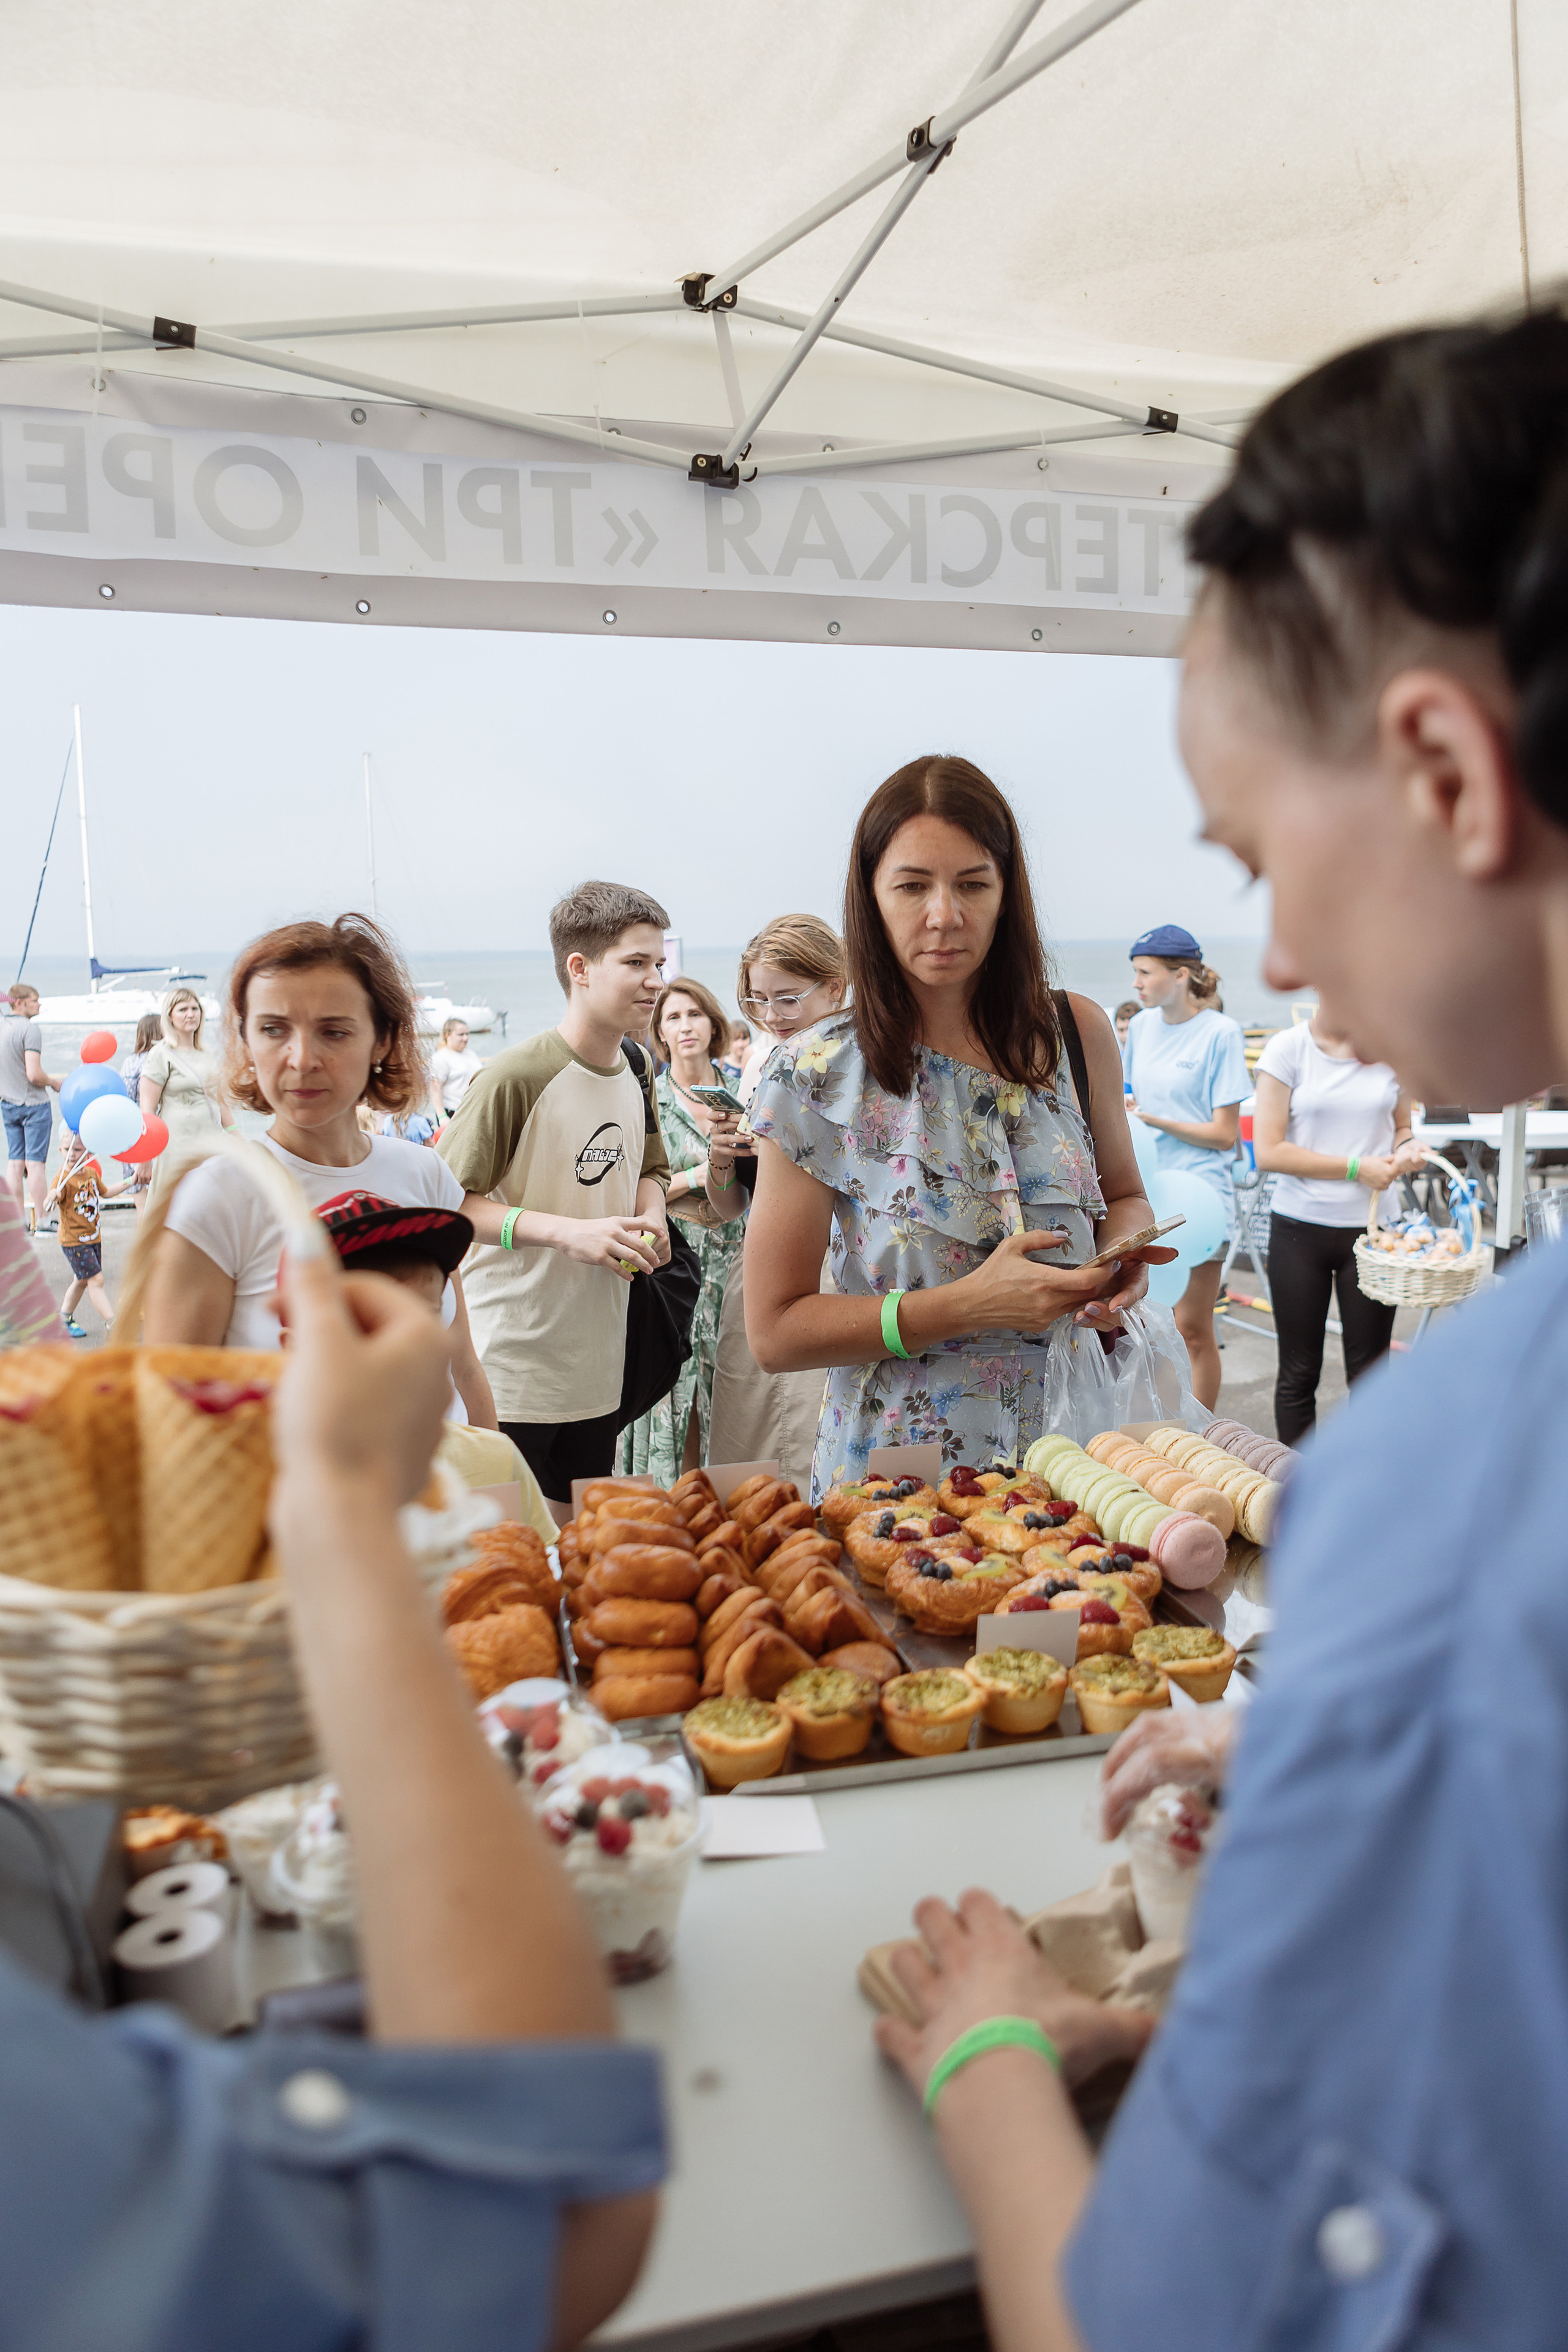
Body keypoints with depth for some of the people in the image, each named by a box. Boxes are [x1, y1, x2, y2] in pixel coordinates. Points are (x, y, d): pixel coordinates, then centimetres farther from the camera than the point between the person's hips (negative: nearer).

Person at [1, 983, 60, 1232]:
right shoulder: (30, 1029, -15)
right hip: (34, 1103, -7)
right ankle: (39, 1221, -1)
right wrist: (54, 1083, -3)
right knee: (35, 1162, -4)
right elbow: (34, 1074, -21)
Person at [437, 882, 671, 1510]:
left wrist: (650, 1220, 0)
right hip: (509, 1370, -7)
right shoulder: (517, 1075, -16)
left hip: (597, 1367, 7)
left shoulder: (635, 1075, 7)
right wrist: (568, 1232, -24)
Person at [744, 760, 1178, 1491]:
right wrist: (971, 1305, -18)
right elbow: (774, 1331, -8)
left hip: (1065, 1444, 3)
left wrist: (1123, 1257, -6)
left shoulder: (1077, 1033, 0)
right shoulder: (817, 1077, -9)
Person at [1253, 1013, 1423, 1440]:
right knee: (1298, 1373, 8)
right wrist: (1356, 1168, -14)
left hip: (1371, 1227, 2)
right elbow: (1268, 1151, -10)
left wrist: (1405, 1148, -6)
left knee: (1369, 1370, 5)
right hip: (1299, 1227, -2)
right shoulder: (1288, 1047, -5)